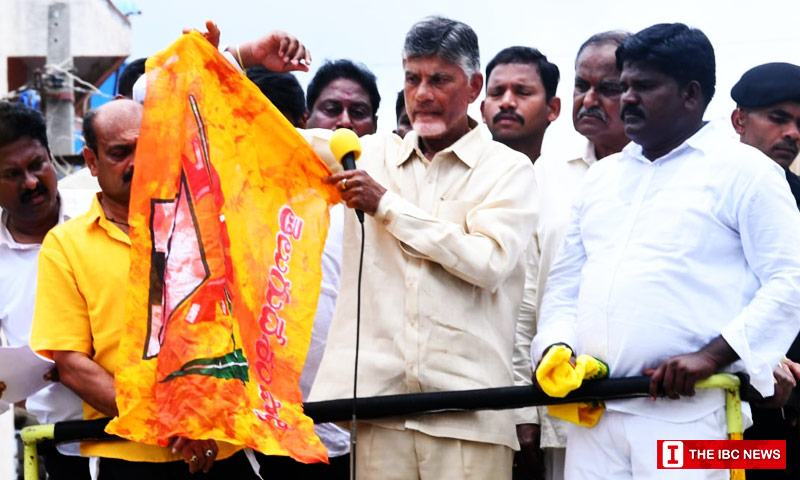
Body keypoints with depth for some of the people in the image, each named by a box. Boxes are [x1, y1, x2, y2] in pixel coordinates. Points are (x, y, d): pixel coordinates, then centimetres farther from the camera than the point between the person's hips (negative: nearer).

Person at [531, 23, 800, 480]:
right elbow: (565, 281, 22)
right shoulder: (601, 176, 20)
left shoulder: (743, 170, 1)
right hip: (593, 412, 5)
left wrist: (711, 356, -15)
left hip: (687, 412, -5)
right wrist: (555, 346, 3)